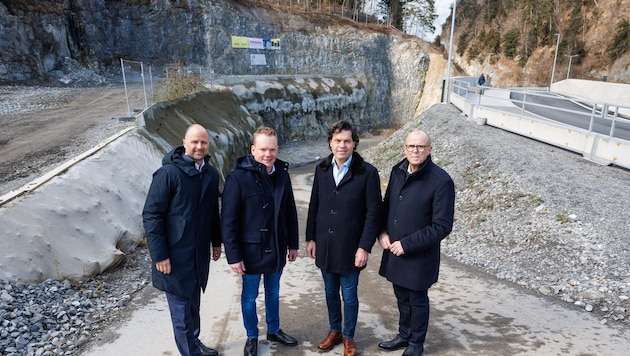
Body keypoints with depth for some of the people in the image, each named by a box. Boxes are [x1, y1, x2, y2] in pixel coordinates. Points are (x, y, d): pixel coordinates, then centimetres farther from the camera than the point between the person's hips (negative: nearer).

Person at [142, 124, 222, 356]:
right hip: (175, 256, -5)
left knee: (193, 304, 20)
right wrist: (159, 255, -16)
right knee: (181, 310, 5)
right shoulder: (169, 172, -15)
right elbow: (151, 215, -15)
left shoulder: (211, 174, 4)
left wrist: (216, 241, 16)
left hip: (200, 254, 6)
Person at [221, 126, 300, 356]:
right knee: (250, 296, 15)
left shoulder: (282, 174, -3)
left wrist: (293, 243, 8)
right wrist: (233, 255, -15)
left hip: (277, 249, 4)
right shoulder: (238, 177, -18)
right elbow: (228, 221, -16)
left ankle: (274, 330, 43)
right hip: (251, 250, -4)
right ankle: (252, 337, 37)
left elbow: (290, 212, 5)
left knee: (273, 292, 22)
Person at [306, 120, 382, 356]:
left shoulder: (367, 173, -13)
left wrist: (365, 247, -14)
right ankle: (334, 331, 41)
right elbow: (314, 206, 6)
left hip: (349, 247, -4)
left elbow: (373, 212, -12)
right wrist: (311, 238, 4)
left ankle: (348, 337, 34)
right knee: (330, 292, 19)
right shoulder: (322, 169, 1)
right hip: (324, 245, 4)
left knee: (349, 295, 11)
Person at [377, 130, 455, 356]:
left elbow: (442, 226, -19)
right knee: (402, 298, 22)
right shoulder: (398, 170, -1)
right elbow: (387, 204, 12)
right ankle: (404, 336, 45)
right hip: (394, 251, 5)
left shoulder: (441, 181, -19)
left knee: (417, 300, 15)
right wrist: (383, 232, -3)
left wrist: (407, 244, -19)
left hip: (419, 256, -5)